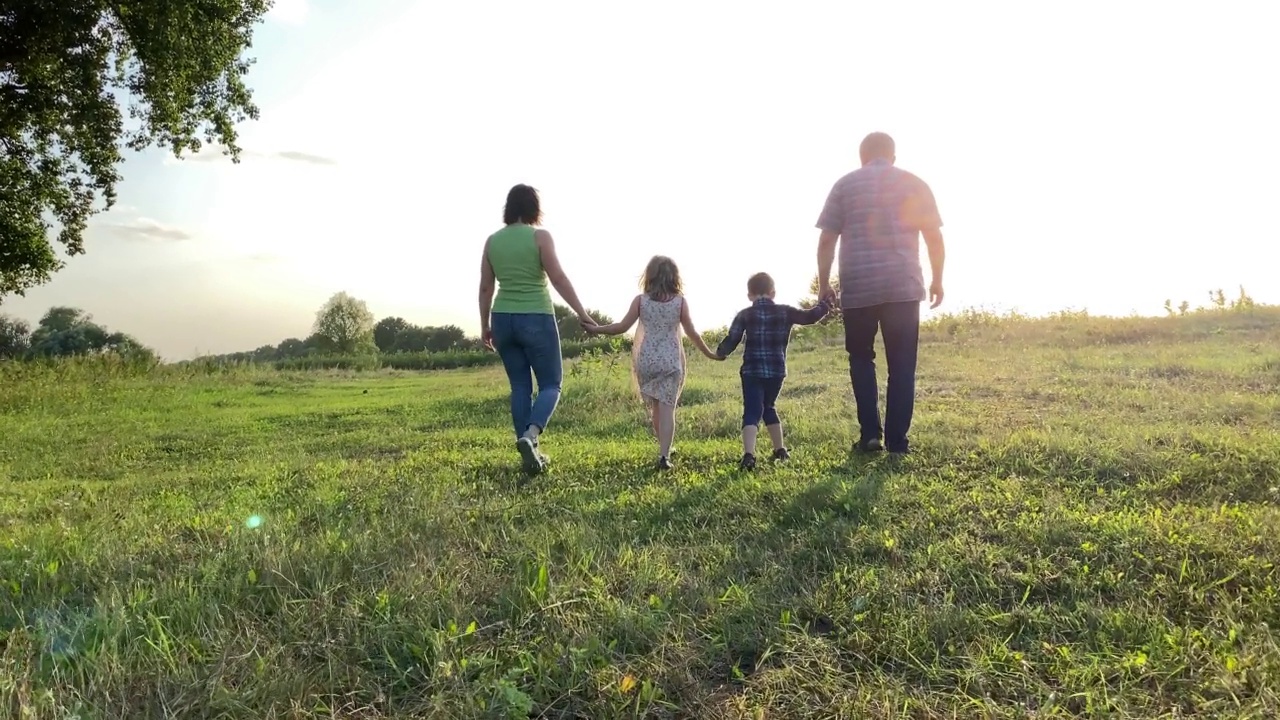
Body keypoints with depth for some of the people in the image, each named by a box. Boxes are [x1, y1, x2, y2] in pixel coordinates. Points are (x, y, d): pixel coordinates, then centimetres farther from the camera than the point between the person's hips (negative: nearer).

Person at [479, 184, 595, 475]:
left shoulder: (492, 241, 8)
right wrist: (581, 312, -6)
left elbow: (485, 288, 10)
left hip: (503, 319, 5)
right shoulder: (540, 236, -6)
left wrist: (485, 325, 18)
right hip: (536, 319, -5)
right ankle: (529, 435, -21)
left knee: (520, 387, 12)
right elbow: (559, 279, -11)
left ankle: (531, 453, 13)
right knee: (551, 384, 5)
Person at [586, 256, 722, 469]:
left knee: (654, 406, 17)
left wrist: (596, 329, 11)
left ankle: (665, 450, 29)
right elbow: (692, 334, 3)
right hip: (671, 361, -1)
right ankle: (664, 455, -13)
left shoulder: (640, 300, 0)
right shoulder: (680, 302, 0)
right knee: (667, 408, -3)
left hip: (646, 361, 1)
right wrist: (709, 354, 17)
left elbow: (622, 327, -2)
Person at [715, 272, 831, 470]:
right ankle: (780, 450, 33)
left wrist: (720, 353, 19)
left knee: (752, 412, -7)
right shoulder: (785, 312, 6)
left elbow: (731, 341, -2)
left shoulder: (745, 315, 0)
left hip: (752, 372, -3)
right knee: (769, 408, 25)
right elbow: (810, 317, 14)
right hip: (777, 372, 3)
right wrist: (824, 305, 34)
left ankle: (748, 455, -26)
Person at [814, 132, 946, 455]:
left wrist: (824, 284, 7)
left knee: (861, 358, 15)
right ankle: (897, 439, 5)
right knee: (901, 364, 6)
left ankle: (870, 432, 8)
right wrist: (937, 280, 15)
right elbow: (934, 238, 6)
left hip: (858, 287, 0)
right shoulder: (915, 184, 8)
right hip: (904, 286, 0)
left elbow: (826, 240, 1)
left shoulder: (845, 185, 6)